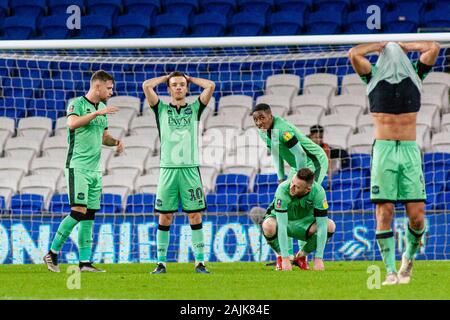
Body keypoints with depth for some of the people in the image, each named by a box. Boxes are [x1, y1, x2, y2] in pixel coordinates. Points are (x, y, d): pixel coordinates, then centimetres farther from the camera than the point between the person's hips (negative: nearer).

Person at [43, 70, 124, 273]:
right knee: (79, 212, -16)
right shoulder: (77, 104, -6)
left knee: (89, 217, 4)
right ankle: (52, 253, -5)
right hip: (77, 167, -8)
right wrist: (97, 113, -29)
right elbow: (72, 123, -27)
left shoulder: (102, 108, 17)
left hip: (94, 170, 8)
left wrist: (116, 142, 9)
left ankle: (85, 262, 5)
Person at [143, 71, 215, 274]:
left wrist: (190, 79, 14)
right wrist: (166, 77, 13)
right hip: (168, 169, 0)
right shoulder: (162, 109, 10)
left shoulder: (194, 109, 12)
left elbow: (210, 86, 2)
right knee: (165, 217, -1)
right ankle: (161, 262, 4)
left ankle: (200, 261, 1)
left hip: (190, 169, 0)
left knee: (195, 216, -2)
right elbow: (146, 86, 0)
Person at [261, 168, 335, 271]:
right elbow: (281, 226, -37)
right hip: (280, 219, -2)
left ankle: (302, 255, -1)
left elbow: (321, 225, -27)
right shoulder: (283, 189, -35)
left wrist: (318, 258, -31)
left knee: (330, 226, -25)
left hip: (303, 222, 2)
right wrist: (285, 259, -40)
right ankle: (281, 256, -6)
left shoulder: (318, 192, -28)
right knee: (269, 226, -37)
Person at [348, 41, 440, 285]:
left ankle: (409, 256, 22)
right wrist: (381, 45, 10)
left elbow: (433, 48, 2)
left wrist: (404, 45, 14)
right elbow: (354, 54, -5)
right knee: (384, 212, -8)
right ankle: (390, 271, -3)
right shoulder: (374, 77, 8)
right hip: (384, 150, -1)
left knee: (417, 214, -4)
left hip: (410, 150, 1)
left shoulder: (414, 76, 13)